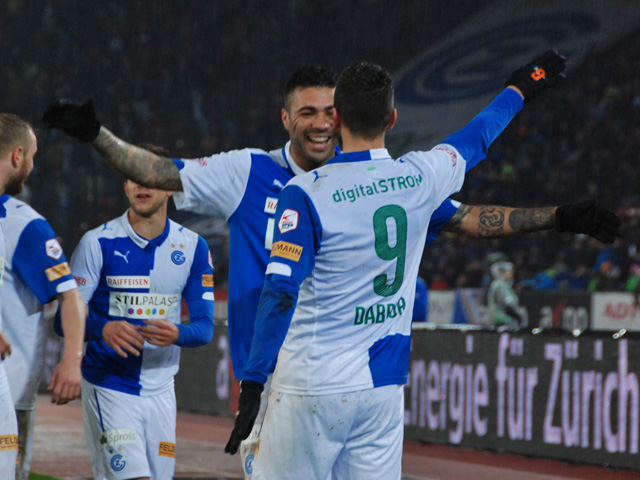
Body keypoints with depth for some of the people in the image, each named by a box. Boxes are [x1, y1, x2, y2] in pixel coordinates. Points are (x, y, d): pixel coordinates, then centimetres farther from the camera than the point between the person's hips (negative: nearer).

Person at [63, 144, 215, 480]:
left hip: (160, 389, 4)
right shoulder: (98, 243, -5)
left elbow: (205, 327, 2)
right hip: (109, 386, -4)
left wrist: (177, 334, -22)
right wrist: (103, 329, -30)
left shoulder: (192, 247, 4)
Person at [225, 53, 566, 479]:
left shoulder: (306, 193, -12)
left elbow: (281, 290, -18)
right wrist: (519, 89, 42)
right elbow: (476, 139, 23)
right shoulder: (420, 176, 2)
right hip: (384, 387, 5)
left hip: (313, 387, -5)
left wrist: (253, 381, -18)